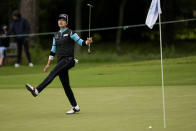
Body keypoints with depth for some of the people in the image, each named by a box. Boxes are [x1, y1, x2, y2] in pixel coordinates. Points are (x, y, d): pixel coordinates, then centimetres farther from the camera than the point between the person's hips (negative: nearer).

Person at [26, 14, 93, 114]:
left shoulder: (70, 33, 0)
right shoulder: (56, 35, 18)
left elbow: (80, 42, -6)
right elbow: (53, 51, 20)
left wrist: (87, 42, -28)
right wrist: (48, 64, 17)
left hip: (68, 59, -7)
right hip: (60, 61, 7)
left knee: (53, 73, -26)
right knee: (65, 85, 3)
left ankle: (37, 90, -38)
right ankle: (75, 107, 9)